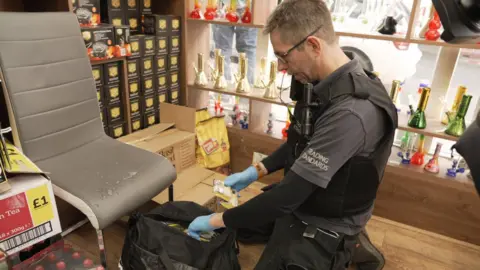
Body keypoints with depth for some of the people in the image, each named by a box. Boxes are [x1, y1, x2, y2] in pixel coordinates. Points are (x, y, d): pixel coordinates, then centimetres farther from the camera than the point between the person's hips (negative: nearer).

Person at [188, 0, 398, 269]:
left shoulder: (352, 112, -31)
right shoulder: (325, 85, -3)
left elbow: (290, 194, -29)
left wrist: (217, 220, -20)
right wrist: (256, 171, 4)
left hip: (321, 232, -8)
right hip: (299, 205, 8)